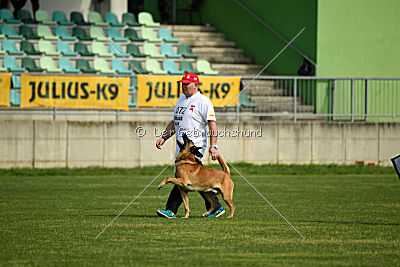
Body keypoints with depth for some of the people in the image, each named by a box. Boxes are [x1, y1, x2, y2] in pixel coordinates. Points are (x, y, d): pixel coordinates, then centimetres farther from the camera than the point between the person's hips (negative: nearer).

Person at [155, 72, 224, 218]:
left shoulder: (203, 101, -7)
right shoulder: (182, 99, 19)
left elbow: (212, 124, -14)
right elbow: (174, 122, 26)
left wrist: (213, 146, -22)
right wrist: (163, 137, 14)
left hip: (195, 145, -9)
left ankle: (171, 210, -15)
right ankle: (216, 207, 14)